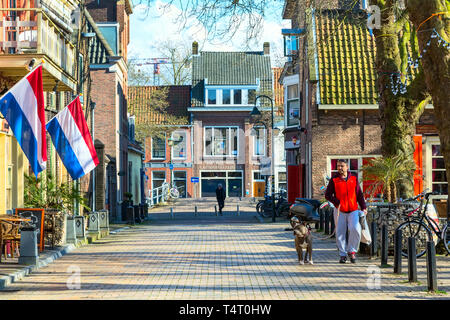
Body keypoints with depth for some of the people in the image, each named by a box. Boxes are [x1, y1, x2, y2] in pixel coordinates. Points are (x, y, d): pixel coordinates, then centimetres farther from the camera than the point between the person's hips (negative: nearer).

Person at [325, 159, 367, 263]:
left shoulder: (354, 179, 8)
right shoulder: (334, 180, 2)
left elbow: (359, 194, 14)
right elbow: (328, 195, 2)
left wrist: (363, 207, 6)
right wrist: (337, 202, -14)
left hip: (353, 210, 0)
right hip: (340, 211, 0)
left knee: (355, 229, -19)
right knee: (340, 233, -2)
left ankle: (352, 251, -2)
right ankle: (343, 255, 10)